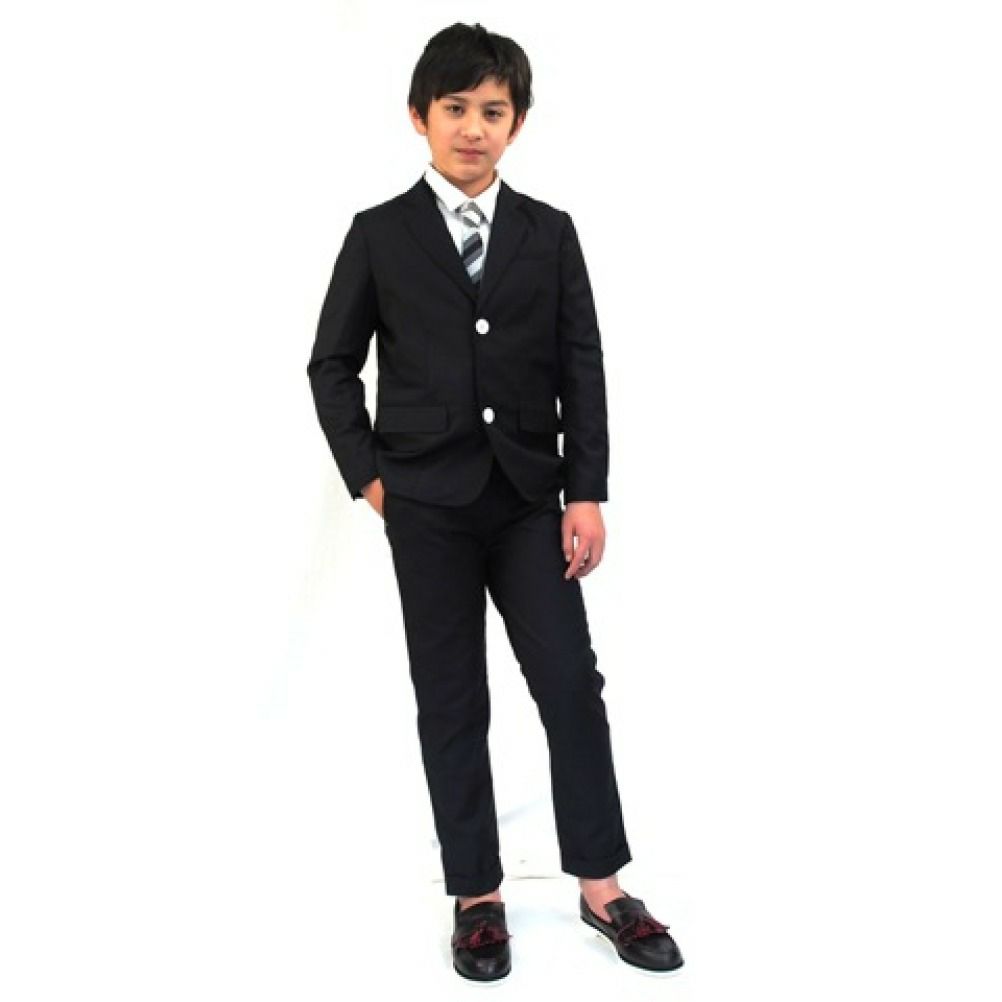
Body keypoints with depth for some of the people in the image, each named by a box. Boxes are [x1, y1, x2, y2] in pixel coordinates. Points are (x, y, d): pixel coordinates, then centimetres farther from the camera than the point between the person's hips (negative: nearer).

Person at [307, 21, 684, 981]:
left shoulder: (550, 233, 6)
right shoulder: (380, 234, 3)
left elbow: (582, 370, 3)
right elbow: (333, 364, 6)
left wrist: (587, 494, -3)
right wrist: (368, 475, -1)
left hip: (531, 496, 1)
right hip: (428, 503, -1)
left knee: (573, 686, 1)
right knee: (452, 703, 5)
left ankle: (601, 887, 16)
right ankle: (478, 895, 17)